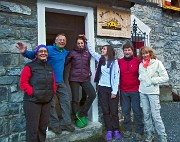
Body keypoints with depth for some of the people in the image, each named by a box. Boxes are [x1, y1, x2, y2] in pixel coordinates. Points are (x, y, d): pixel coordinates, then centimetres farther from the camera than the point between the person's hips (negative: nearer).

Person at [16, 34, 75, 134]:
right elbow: (34, 54, -15)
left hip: (60, 82, 7)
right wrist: (25, 52, -35)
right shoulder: (49, 49, -10)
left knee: (66, 101, 8)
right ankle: (54, 124, 16)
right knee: (51, 104, 2)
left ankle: (66, 123, 20)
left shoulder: (65, 52, 11)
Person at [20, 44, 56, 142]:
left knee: (43, 127, 15)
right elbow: (23, 83, -11)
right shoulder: (29, 66, -5)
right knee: (33, 128, -1)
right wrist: (32, 92, -18)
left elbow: (53, 82, 19)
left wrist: (52, 92, 4)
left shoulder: (49, 68, 15)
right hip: (32, 101, -6)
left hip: (46, 101, 6)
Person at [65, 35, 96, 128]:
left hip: (85, 78, 3)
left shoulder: (88, 53, 8)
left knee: (92, 94, -14)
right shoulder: (72, 53, 1)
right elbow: (65, 62, 0)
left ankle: (82, 114, 4)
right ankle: (77, 118, 18)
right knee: (75, 99, 0)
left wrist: (89, 73, 7)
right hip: (74, 78, -2)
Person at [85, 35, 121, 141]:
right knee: (106, 111, 6)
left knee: (114, 110, 3)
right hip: (102, 88, 4)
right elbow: (91, 51, 19)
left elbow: (116, 77, -9)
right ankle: (109, 131, 14)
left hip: (112, 89, -4)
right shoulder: (100, 59, 8)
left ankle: (116, 130, 15)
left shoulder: (114, 62, -6)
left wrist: (114, 91, -12)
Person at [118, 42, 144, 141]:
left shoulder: (137, 61, -4)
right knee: (125, 111, 12)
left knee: (137, 111, 4)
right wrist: (118, 87, 5)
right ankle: (127, 129, 27)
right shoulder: (119, 62, 3)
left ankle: (139, 132, 16)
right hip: (123, 91, 3)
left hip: (135, 90, -2)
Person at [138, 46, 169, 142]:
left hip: (153, 92, -4)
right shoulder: (141, 64, 8)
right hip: (142, 92, 5)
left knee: (155, 115, -6)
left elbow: (165, 78, -7)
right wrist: (141, 79, 2)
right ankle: (150, 134, 23)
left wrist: (152, 80, -11)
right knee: (146, 115, 10)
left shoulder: (157, 63, -4)